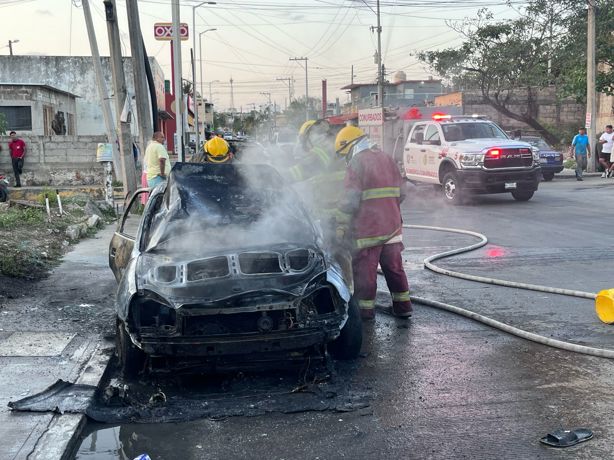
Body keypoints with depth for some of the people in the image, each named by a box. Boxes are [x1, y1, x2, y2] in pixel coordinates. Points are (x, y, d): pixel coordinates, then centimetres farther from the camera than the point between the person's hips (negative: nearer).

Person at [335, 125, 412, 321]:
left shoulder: (357, 163, -8)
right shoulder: (387, 159, 15)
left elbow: (350, 198, -14)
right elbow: (400, 192, 19)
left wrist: (342, 225, -10)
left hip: (368, 228, -7)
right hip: (392, 224, 7)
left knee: (365, 269, 2)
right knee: (394, 267, 14)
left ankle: (365, 309, 7)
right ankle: (403, 306, 18)